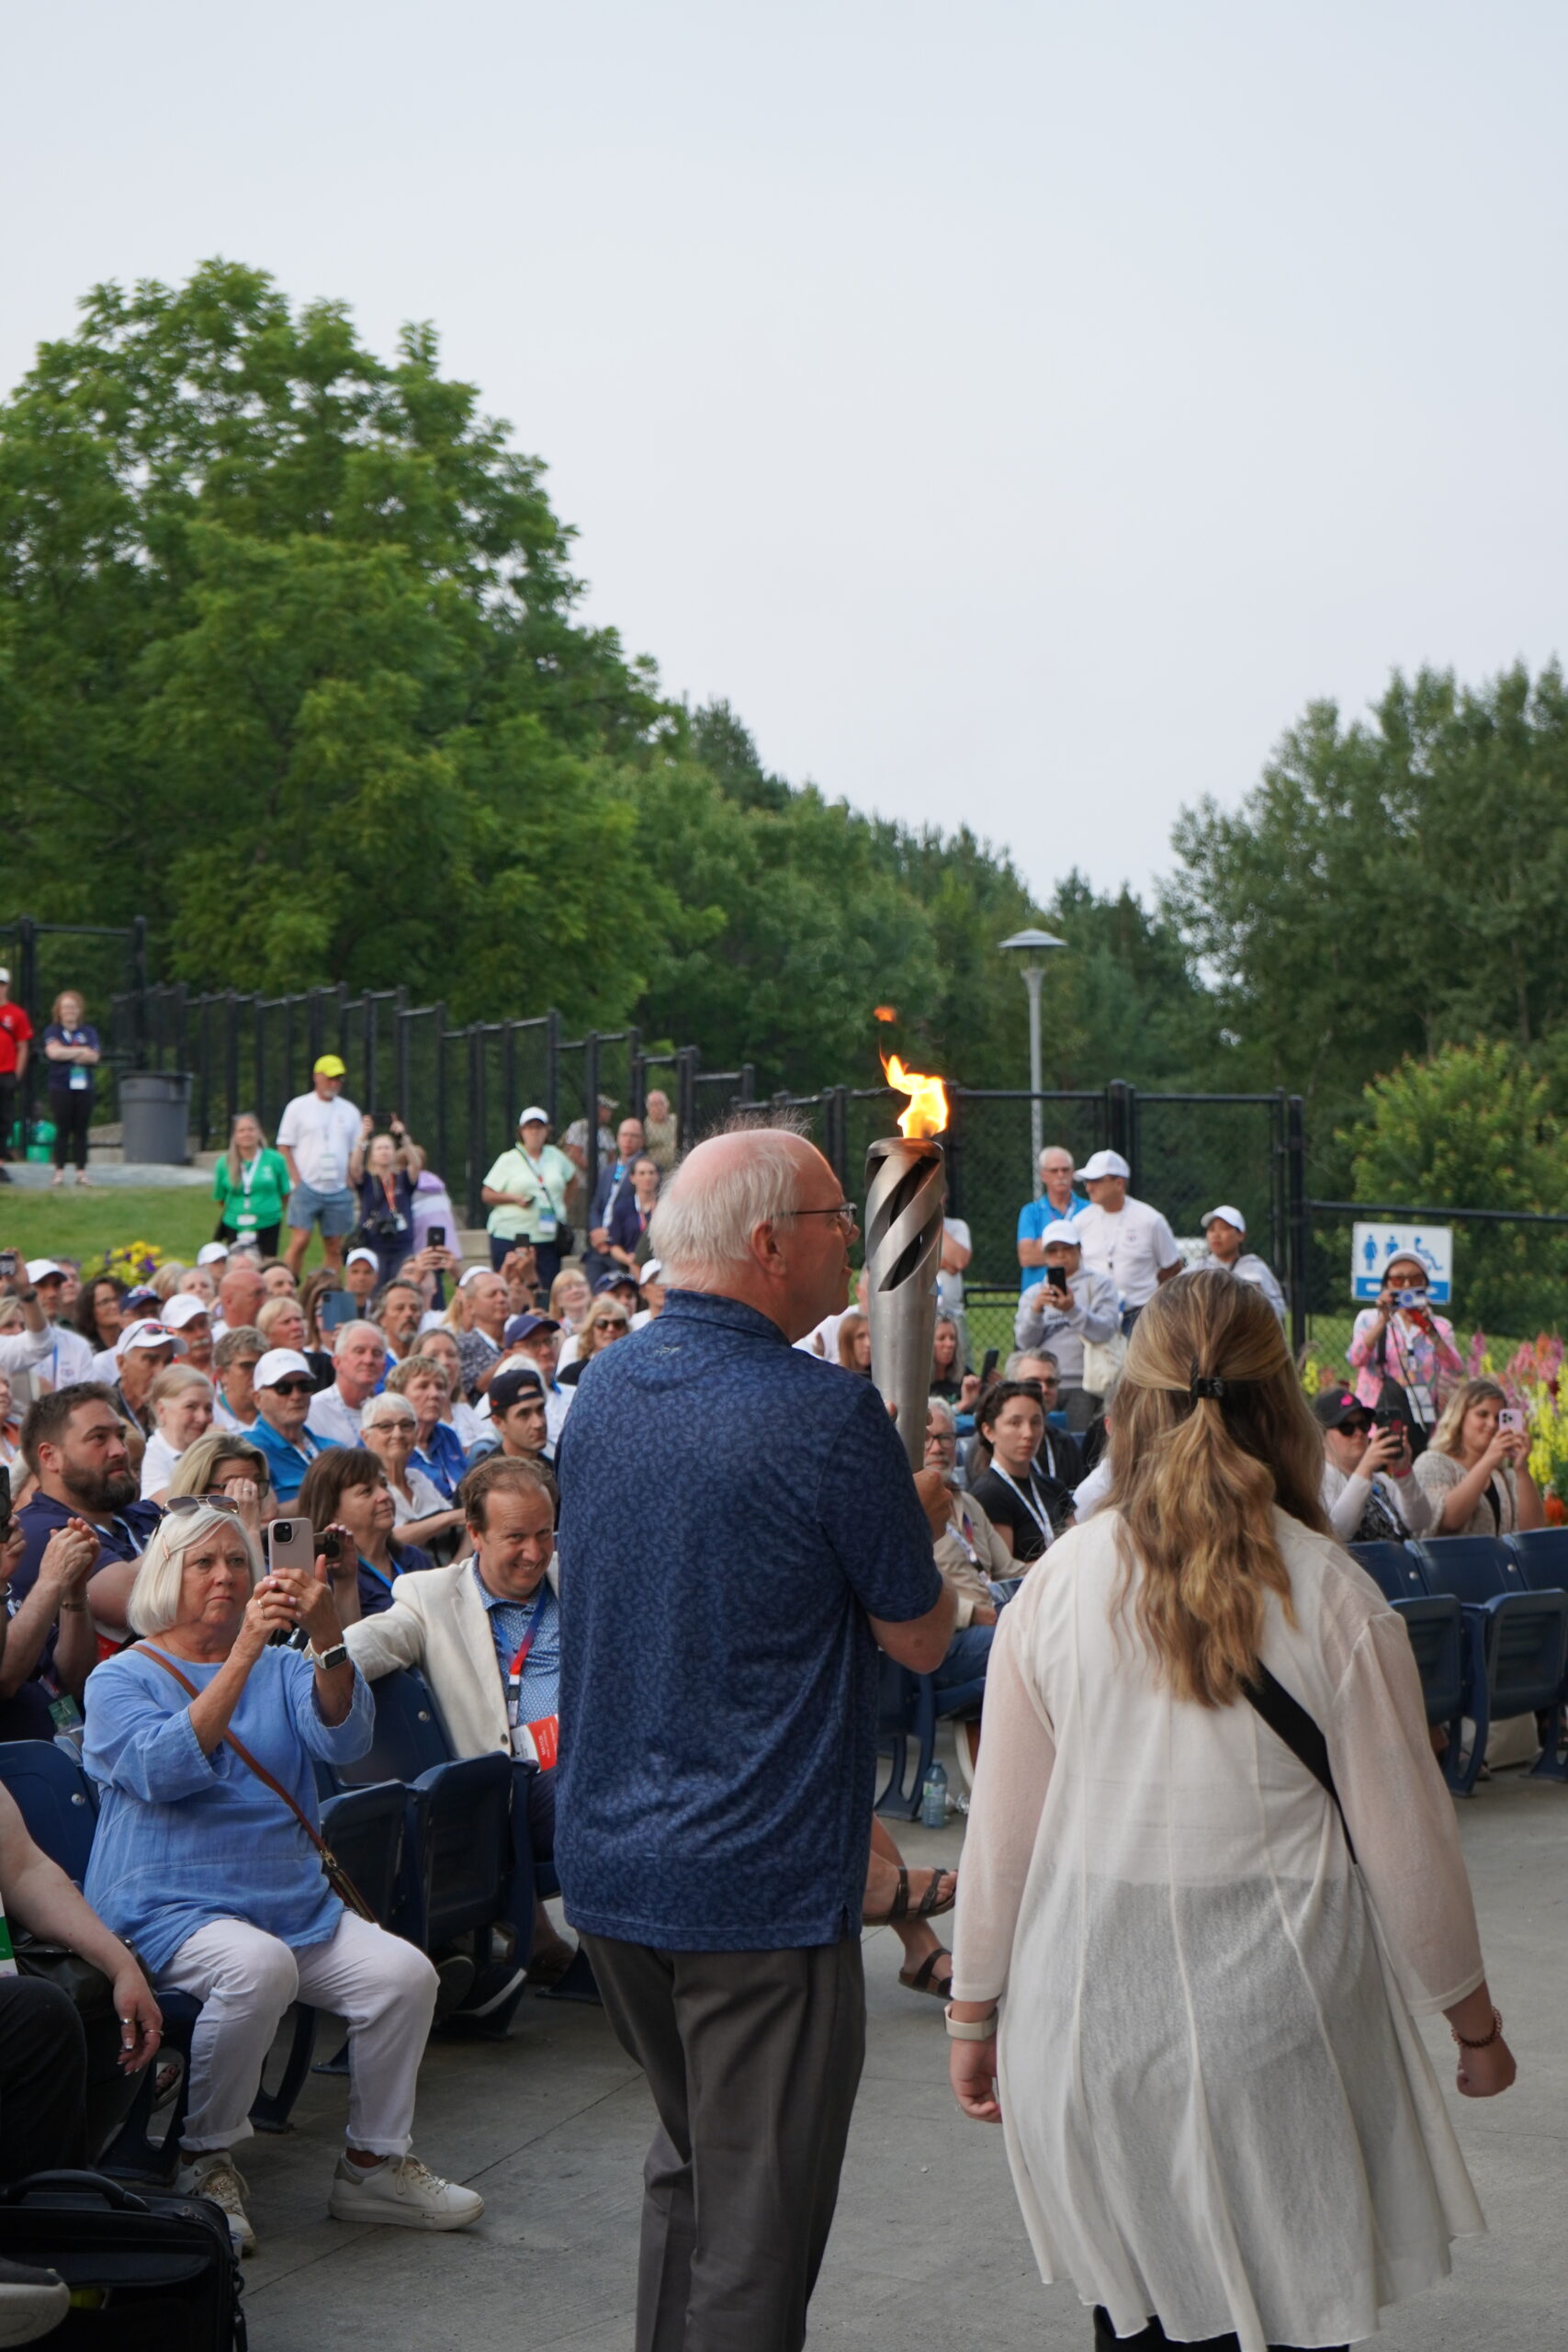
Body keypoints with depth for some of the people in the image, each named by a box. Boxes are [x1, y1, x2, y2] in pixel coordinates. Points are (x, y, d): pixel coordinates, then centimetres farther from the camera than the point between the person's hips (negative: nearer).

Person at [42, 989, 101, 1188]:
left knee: (81, 1130, 2)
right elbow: (53, 1052, -13)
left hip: (83, 1088, 2)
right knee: (63, 1129, -4)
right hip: (60, 1088, -2)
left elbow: (93, 1056, -3)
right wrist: (82, 1051, -6)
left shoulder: (89, 1033, 12)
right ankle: (59, 1171, -1)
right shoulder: (52, 1032, 6)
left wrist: (66, 1053, -7)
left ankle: (81, 1171, 3)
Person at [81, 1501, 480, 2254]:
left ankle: (372, 2162, 2)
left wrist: (326, 1634, -25)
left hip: (293, 1902, 5)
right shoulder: (122, 1678, 2)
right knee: (258, 1965, -35)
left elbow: (343, 1740, -7)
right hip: (168, 1906, -5)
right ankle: (205, 2163, -15)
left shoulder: (283, 1669, 15)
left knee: (405, 1972, -17)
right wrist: (243, 1655, -27)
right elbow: (163, 1770, -20)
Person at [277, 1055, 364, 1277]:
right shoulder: (299, 1107, 2)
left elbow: (355, 1152, 14)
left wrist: (353, 1187, 2)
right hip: (307, 1188, -3)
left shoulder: (349, 1111, 12)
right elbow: (284, 1146, 1)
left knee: (335, 1248, 3)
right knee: (299, 1241, -13)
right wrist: (297, 1181, -9)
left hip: (339, 1191, 3)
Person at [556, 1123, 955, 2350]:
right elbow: (920, 1638, -8)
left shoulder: (601, 1390, 4)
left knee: (688, 2164, 24)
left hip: (605, 1867, 7)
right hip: (759, 1881, -7)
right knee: (756, 2216, 3)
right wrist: (920, 1519, 10)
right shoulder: (826, 1416, -18)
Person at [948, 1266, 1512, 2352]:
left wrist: (975, 2012, 14)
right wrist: (1473, 2018, 13)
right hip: (1277, 2008, -2)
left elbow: (1002, 1828, 1)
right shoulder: (1336, 1600, -9)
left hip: (1095, 2007, 2)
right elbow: (1407, 1838, -2)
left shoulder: (1059, 1584, -4)